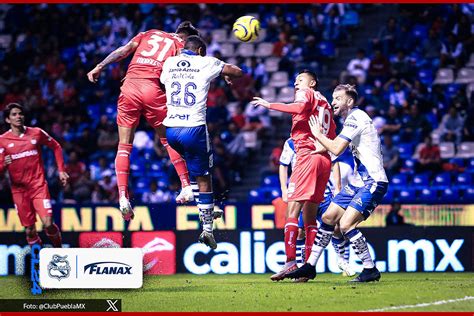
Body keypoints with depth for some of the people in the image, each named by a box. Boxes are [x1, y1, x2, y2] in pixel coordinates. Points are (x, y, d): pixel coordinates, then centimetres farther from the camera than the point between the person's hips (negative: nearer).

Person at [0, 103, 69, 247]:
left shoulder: (36, 133, 1)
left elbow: (56, 147, 15)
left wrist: (61, 170, 10)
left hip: (39, 186, -1)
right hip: (19, 189, 1)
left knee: (48, 224, -13)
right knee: (29, 230, 1)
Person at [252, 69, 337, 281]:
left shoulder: (306, 94, 4)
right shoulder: (325, 104, 26)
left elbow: (299, 107, -19)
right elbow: (333, 138, 24)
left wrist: (270, 105, -15)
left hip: (307, 156, -8)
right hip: (324, 159, 8)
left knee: (292, 210, -12)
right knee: (310, 215, 8)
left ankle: (290, 262, -23)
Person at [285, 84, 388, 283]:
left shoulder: (355, 117, -14)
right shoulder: (352, 119, 17)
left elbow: (337, 149, -19)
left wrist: (318, 134, -5)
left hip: (373, 182, -10)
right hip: (360, 182, 10)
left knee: (346, 224, -19)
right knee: (328, 218, 10)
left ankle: (370, 270, -11)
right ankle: (310, 266, 16)